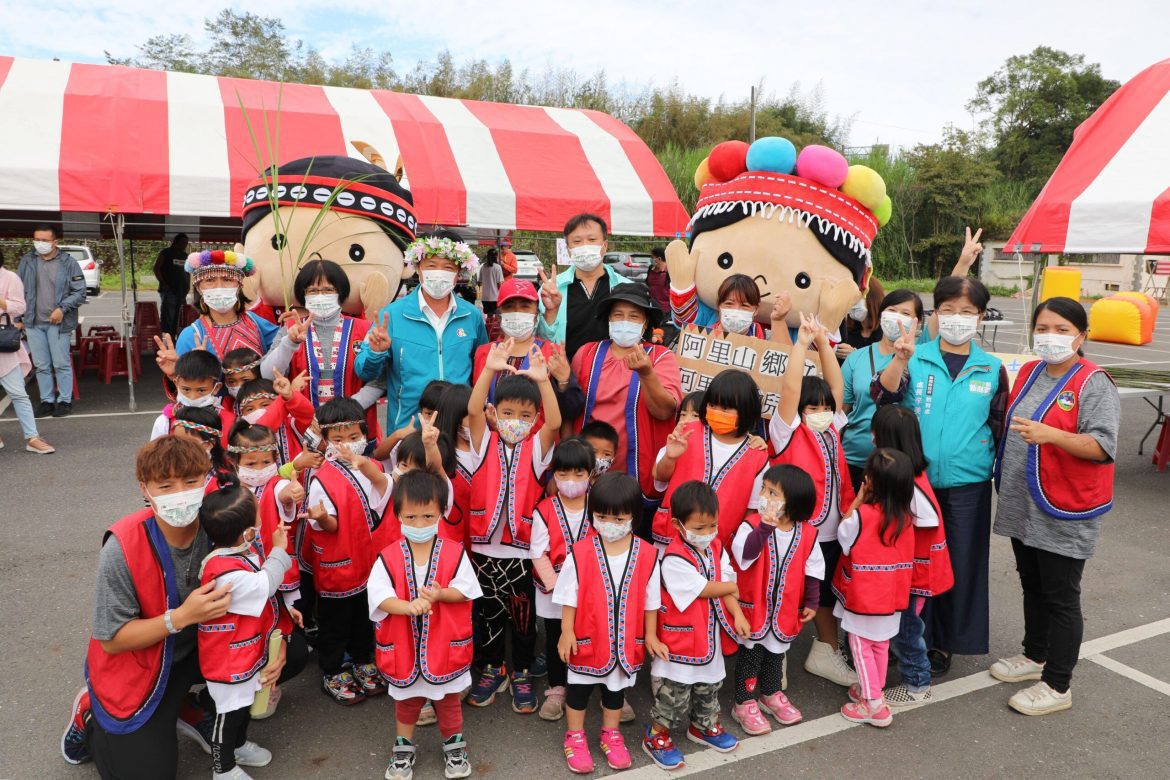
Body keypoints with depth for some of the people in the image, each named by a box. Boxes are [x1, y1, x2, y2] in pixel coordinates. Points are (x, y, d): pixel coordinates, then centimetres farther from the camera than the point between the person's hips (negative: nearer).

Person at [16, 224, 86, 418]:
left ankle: (65, 401, 11)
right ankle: (47, 401, 18)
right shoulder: (27, 261, 7)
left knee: (61, 364, 0)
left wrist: (62, 308, -14)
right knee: (41, 365, 10)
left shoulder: (68, 262, -2)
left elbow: (79, 292, -2)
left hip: (58, 322, -3)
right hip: (33, 322, 4)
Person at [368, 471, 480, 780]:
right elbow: (378, 595, -19)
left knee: (448, 698, 19)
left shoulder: (455, 552, -11)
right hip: (403, 646, 1)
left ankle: (454, 746, 39)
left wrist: (439, 594, -30)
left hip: (445, 644, 0)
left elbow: (464, 590, -10)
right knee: (406, 700, 21)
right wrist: (408, 606, -35)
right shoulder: (388, 557, -11)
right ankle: (403, 748, 42)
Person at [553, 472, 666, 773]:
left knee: (616, 687, 22)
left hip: (626, 640, 2)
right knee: (579, 689, 16)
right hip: (587, 638, -2)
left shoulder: (647, 555, -12)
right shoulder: (580, 553, -17)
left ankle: (610, 735, 44)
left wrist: (650, 636, 3)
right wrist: (566, 632, -8)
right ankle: (575, 737, 37)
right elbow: (569, 597, -8)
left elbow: (650, 600, -2)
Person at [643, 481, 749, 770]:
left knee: (709, 685, 24)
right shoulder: (674, 559, -25)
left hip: (710, 634, 7)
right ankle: (656, 736, 23)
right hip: (682, 638, -7)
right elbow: (704, 589, -22)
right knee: (675, 691, 4)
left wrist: (738, 615, -14)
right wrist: (731, 588, -7)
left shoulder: (716, 548, -1)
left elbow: (727, 585, 0)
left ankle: (703, 726, 47)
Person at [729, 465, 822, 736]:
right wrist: (765, 528, -45)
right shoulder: (752, 524, -20)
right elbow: (743, 553, -38)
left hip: (786, 609, 4)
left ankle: (772, 694, 45)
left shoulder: (806, 534, -9)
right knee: (750, 655, 9)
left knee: (776, 653, 23)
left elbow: (812, 570, 2)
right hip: (754, 606, -3)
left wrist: (811, 602, 3)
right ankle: (745, 703, 25)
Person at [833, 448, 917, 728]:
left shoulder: (862, 515, -24)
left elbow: (843, 537, -7)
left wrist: (857, 502, -6)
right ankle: (871, 689, 36)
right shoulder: (906, 516, -7)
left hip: (863, 596, -6)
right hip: (891, 595, 6)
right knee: (880, 645, 21)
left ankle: (872, 703, 11)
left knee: (861, 647, 9)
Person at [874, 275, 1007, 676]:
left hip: (968, 483, 2)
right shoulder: (915, 356, -2)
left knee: (960, 563, 10)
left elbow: (1001, 427, 10)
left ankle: (943, 641, 29)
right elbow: (883, 395, -19)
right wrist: (900, 360, -36)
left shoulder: (992, 369, 4)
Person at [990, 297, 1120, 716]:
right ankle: (1035, 655, 39)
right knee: (1033, 587, 21)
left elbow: (1103, 446, -21)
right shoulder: (1029, 373, 9)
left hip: (1064, 513, -7)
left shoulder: (1094, 383, -13)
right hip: (1022, 506, 7)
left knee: (1061, 598, 3)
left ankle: (1057, 685, 15)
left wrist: (1051, 435, -33)